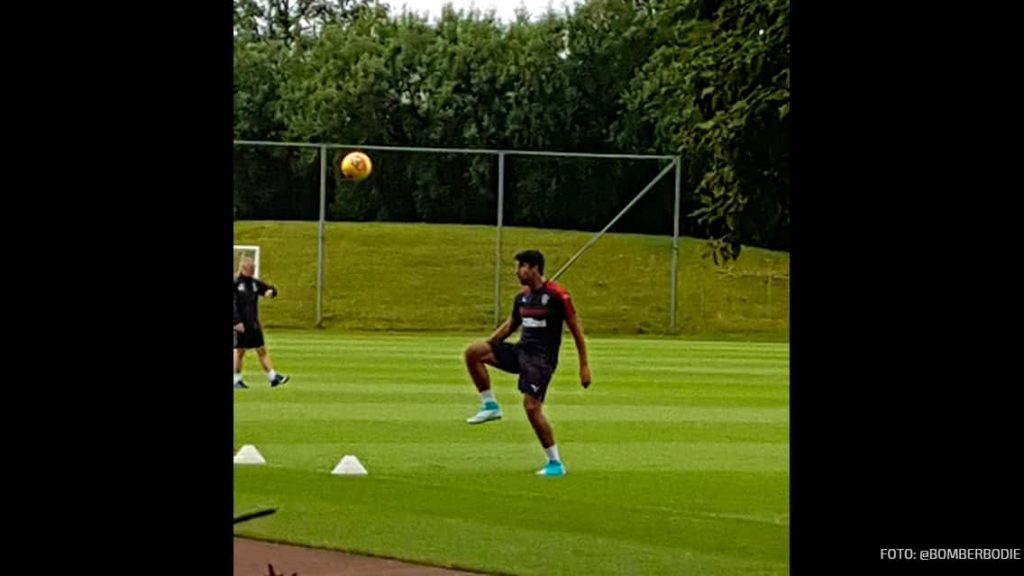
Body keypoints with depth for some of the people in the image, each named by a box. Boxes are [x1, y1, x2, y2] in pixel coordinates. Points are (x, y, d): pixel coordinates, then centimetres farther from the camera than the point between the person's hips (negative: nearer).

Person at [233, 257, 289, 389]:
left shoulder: (255, 283, 11)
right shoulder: (236, 283, -7)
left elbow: (268, 289, 21)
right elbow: (233, 304, -13)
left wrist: (271, 291, -5)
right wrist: (237, 322, -20)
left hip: (254, 324, 6)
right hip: (241, 324, -6)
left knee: (262, 350, 4)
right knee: (239, 351, 1)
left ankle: (273, 378, 2)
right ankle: (236, 380, 11)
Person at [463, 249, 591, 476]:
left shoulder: (556, 295, -11)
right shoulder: (522, 297, 10)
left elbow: (576, 329, -8)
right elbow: (510, 325, 25)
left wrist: (584, 366, -10)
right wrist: (486, 345, 18)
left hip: (541, 357, -7)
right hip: (521, 350, 7)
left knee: (532, 406, -15)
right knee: (473, 352, -6)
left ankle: (555, 463, -4)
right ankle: (490, 405, 2)